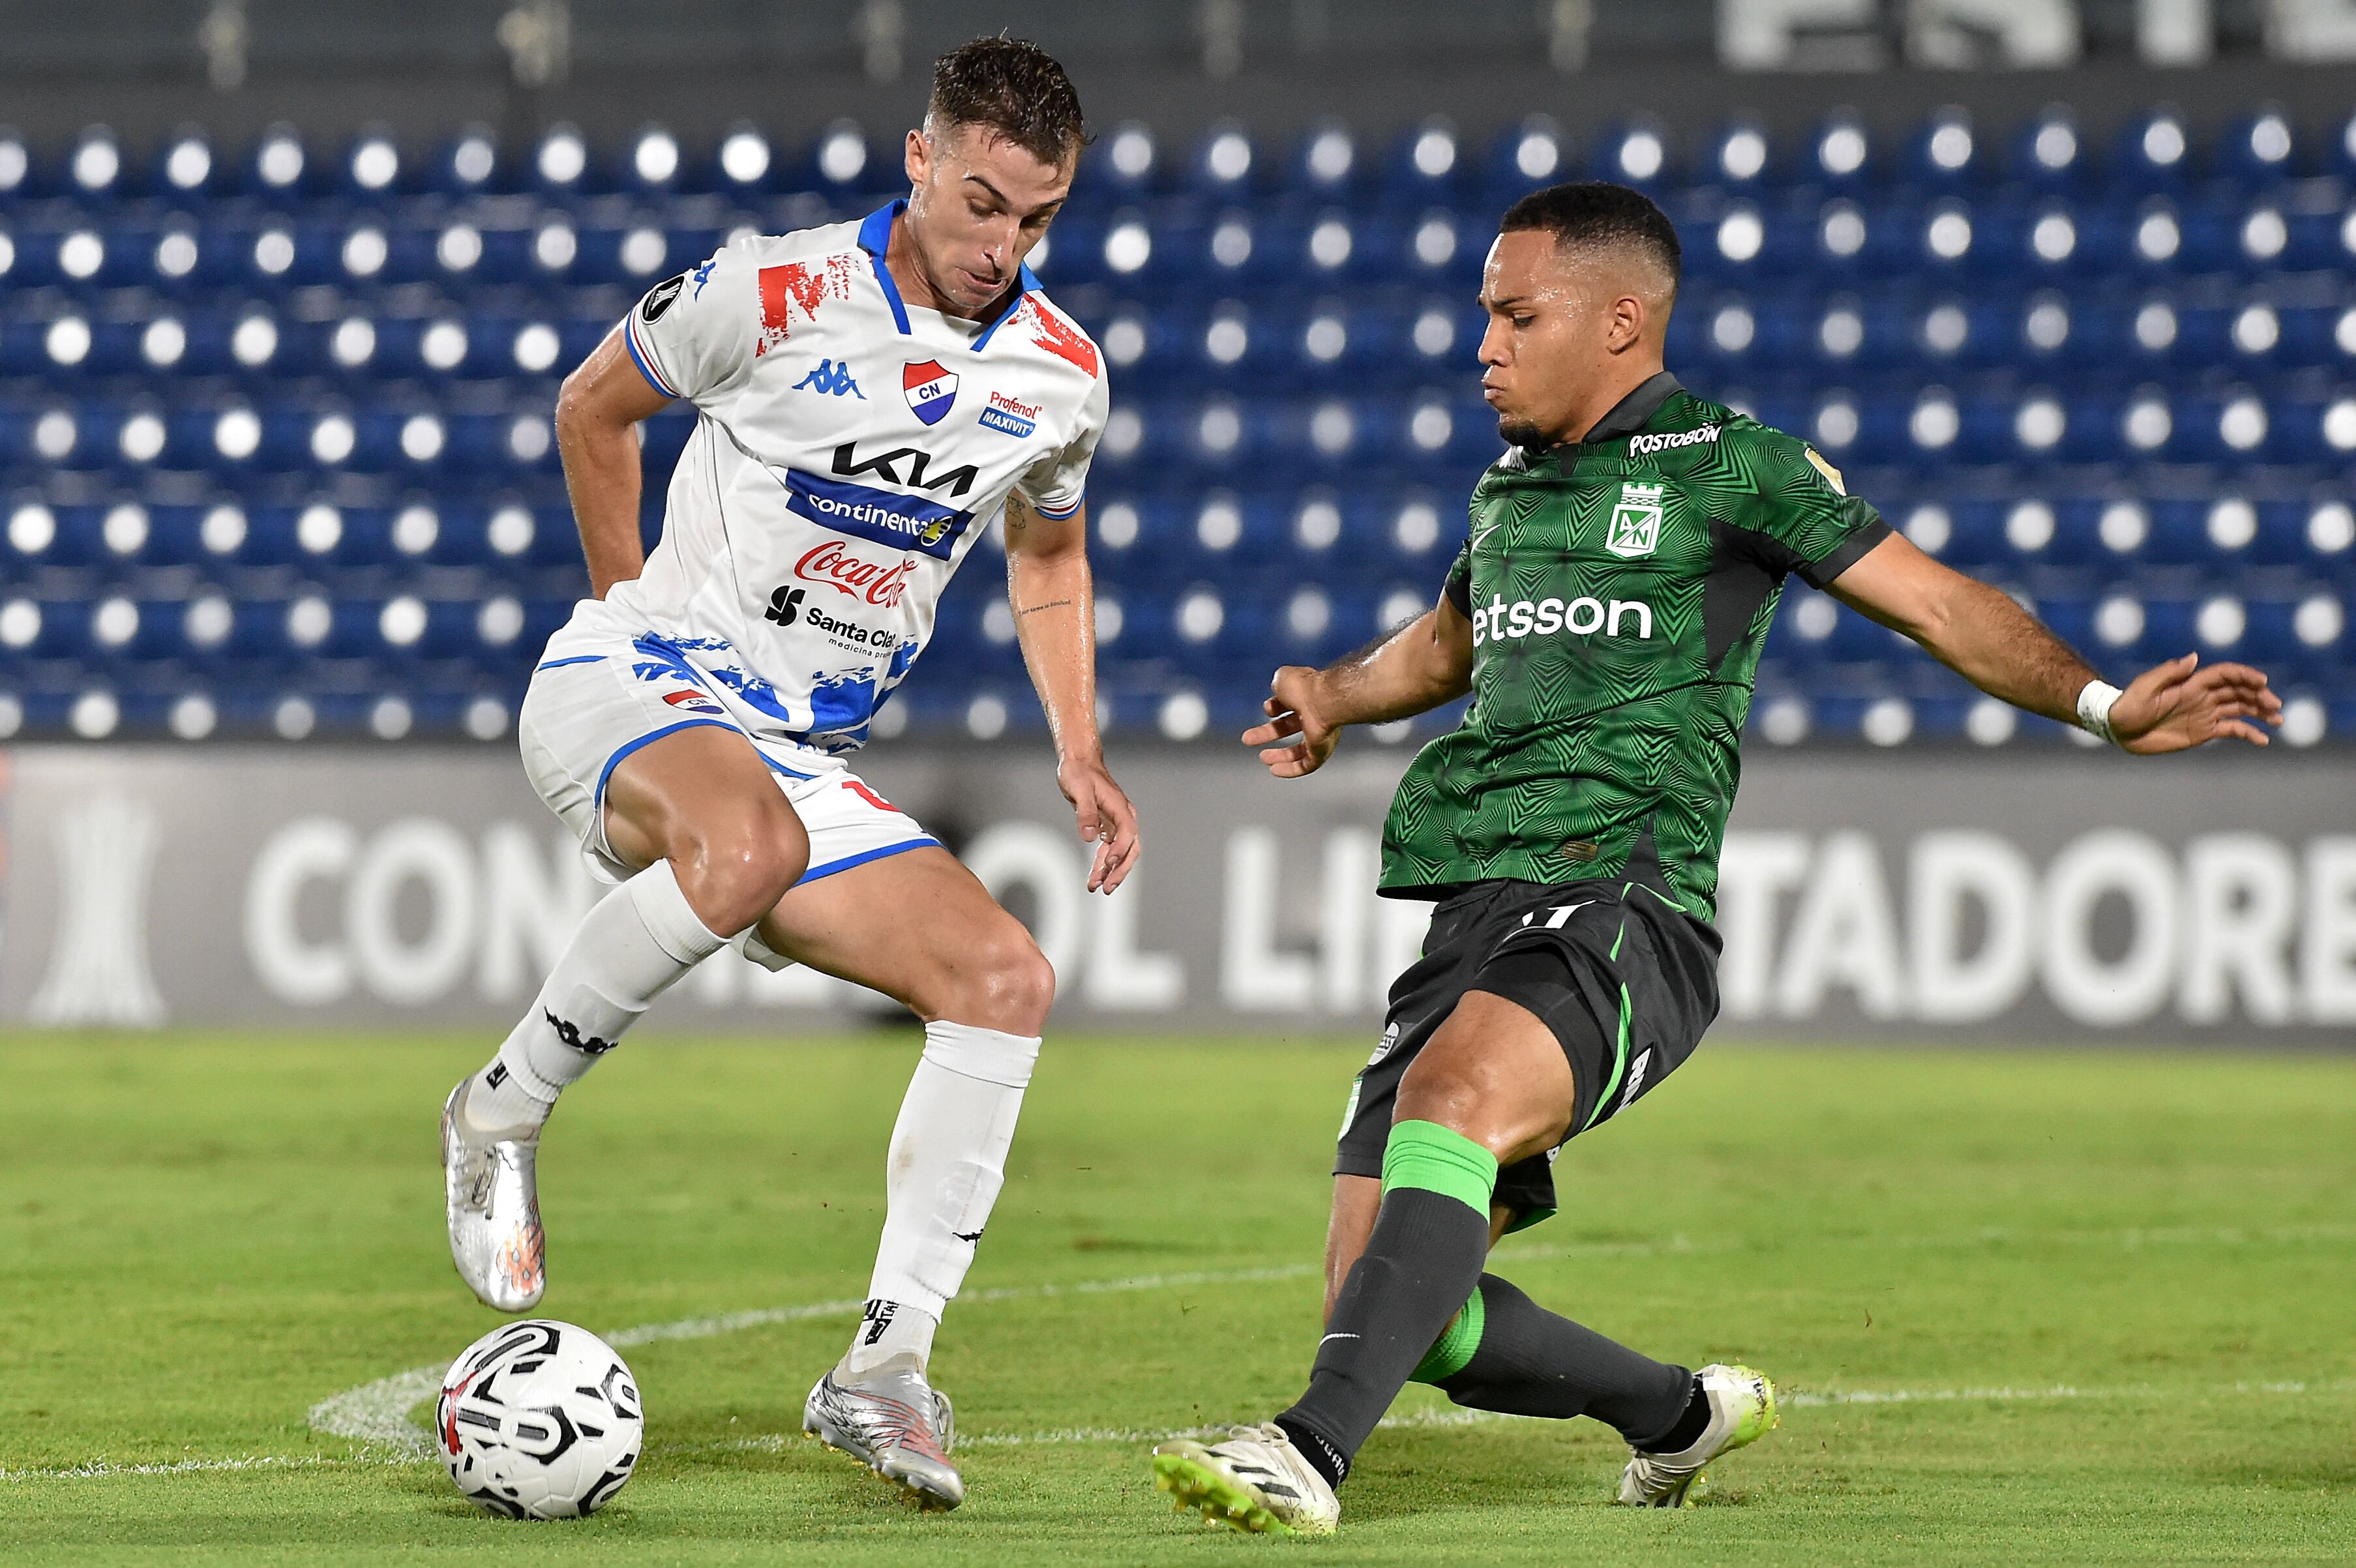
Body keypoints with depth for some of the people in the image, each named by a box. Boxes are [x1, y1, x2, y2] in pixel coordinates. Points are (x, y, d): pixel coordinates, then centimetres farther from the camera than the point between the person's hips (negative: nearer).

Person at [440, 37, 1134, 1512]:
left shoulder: (1061, 376, 4)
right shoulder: (773, 295, -11)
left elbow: (1049, 558, 25)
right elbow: (594, 406, 7)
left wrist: (1081, 751, 13)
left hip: (810, 761, 6)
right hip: (632, 690, -6)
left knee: (1006, 980, -13)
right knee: (745, 839, -41)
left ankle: (885, 1368, -9)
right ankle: (503, 1116, -19)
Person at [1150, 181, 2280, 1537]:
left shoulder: (1728, 464, 4)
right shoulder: (1509, 492, 24)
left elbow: (1939, 605, 2)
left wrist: (2101, 705, -11)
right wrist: (1337, 696, 26)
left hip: (1626, 907, -7)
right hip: (1478, 916, 7)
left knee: (1453, 1090, -37)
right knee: (1398, 1311, -2)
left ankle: (1312, 1454, -47)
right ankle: (1684, 1413, 24)